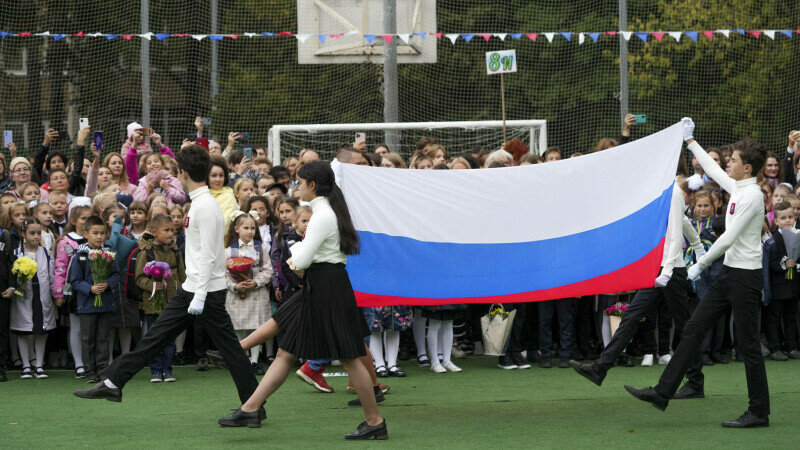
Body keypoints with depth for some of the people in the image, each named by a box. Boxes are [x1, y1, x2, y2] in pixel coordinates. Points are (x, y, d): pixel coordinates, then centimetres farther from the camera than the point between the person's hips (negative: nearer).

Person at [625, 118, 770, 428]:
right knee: (693, 329, 7)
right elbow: (712, 170, 29)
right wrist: (690, 141, 37)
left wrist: (701, 264, -11)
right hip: (729, 273, 9)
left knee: (748, 344, -4)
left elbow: (729, 238, -20)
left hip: (745, 276, -9)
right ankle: (663, 392, 8)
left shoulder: (751, 195, -18)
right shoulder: (736, 187, 10)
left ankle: (759, 412, 4)